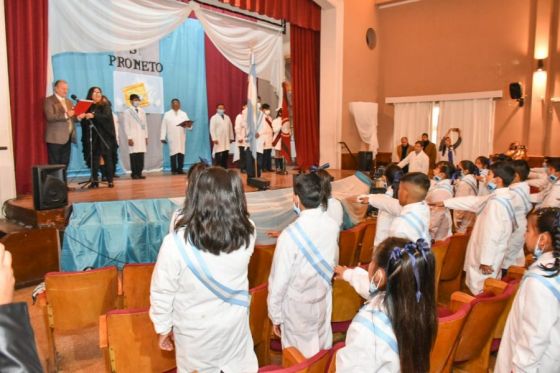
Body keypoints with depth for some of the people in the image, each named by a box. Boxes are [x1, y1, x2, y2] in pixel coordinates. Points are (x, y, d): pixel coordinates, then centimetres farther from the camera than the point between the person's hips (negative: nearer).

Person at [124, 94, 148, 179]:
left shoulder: (142, 111, 13)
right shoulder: (128, 112, 2)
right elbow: (126, 126, -2)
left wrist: (146, 136, 10)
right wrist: (129, 138, -10)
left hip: (142, 137, 4)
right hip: (133, 137, -3)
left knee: (141, 156, -1)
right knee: (134, 155, -6)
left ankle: (139, 173, 4)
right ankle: (134, 173, 0)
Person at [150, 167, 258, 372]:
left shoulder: (176, 243, -31)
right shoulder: (248, 232, -21)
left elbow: (162, 293, -17)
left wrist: (163, 327, 1)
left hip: (196, 332, -2)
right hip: (235, 325, 2)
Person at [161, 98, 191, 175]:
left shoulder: (183, 114, 16)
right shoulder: (167, 114, 9)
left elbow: (188, 124, 4)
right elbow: (164, 126, 5)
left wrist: (189, 125, -21)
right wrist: (163, 137, -3)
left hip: (181, 137, 2)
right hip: (172, 138, -2)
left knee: (181, 153, -2)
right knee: (173, 153, -7)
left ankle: (180, 169, 4)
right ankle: (174, 170, -4)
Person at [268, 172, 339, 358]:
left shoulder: (290, 235, -27)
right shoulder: (333, 225, -11)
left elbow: (279, 280, -19)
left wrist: (275, 315, -6)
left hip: (297, 306, -5)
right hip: (324, 299, 5)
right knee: (323, 352, 24)